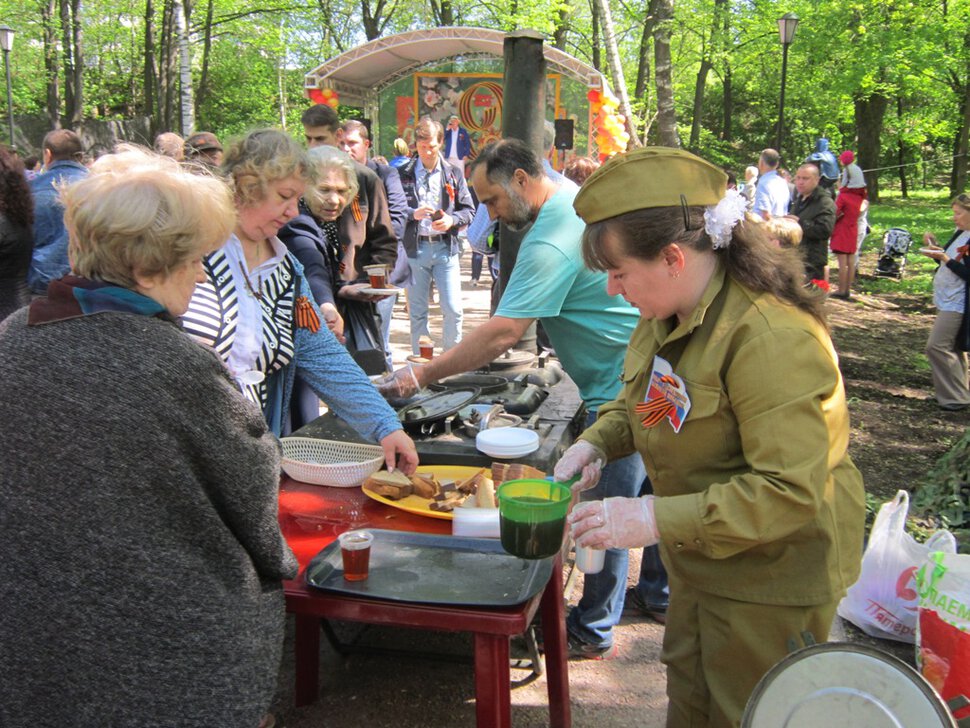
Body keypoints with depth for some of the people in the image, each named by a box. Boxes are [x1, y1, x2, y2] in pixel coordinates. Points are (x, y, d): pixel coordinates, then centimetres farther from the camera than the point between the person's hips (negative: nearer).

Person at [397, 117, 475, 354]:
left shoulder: (453, 174, 7)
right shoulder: (404, 174, 3)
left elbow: (469, 210, 7)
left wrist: (452, 220, -11)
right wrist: (413, 214, -16)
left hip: (446, 248, 0)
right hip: (415, 248, 0)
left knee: (453, 309, -4)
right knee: (417, 311, 8)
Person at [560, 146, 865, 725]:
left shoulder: (770, 337, -31)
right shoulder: (669, 317, 0)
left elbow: (792, 492, -34)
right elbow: (642, 400, 17)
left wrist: (655, 519, -36)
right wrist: (597, 442, -4)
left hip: (771, 581, -8)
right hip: (703, 565, 9)